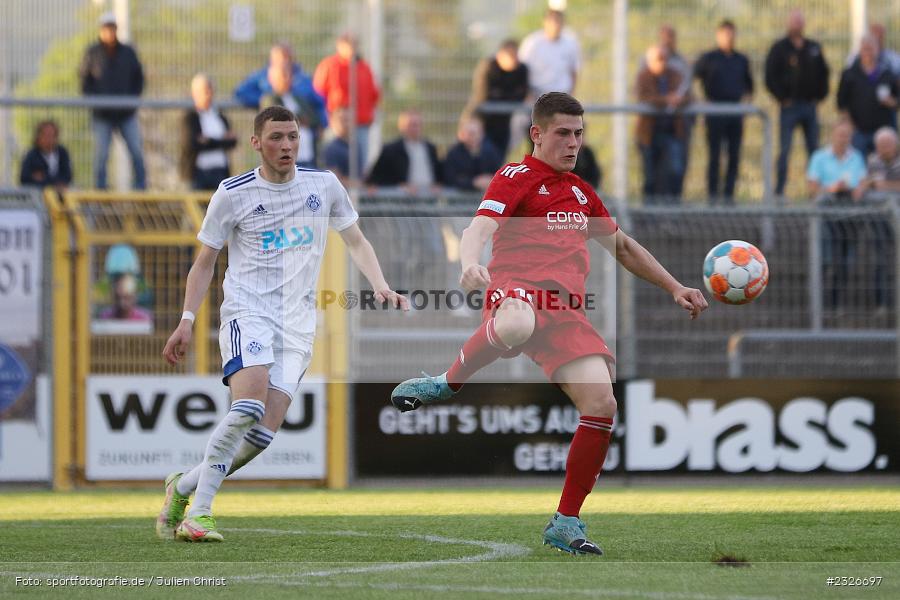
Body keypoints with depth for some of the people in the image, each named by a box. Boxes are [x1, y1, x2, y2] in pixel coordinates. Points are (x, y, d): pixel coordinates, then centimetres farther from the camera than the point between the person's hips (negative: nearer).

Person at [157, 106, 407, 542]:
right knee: (249, 407, -27)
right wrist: (186, 321, 1)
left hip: (297, 324, 3)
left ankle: (183, 487, 10)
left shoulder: (324, 185, 8)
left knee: (264, 433, -10)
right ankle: (199, 512, -20)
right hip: (247, 310, -3)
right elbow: (205, 261, 10)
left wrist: (381, 287, 4)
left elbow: (356, 242, 20)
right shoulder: (233, 194, 1)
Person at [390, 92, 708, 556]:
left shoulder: (580, 192, 28)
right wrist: (470, 265, -35)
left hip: (565, 308, 7)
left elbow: (624, 247, 41)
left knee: (601, 403, -11)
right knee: (516, 327, -46)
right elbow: (480, 228, -12)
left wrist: (675, 289, 37)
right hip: (517, 291, -7)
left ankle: (566, 522, 1)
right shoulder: (516, 178, 6)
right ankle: (447, 384, -16)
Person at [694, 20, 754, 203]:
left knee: (734, 156, 2)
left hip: (736, 111, 4)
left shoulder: (741, 60, 13)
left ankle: (729, 193, 6)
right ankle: (713, 193, 0)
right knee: (715, 155, -4)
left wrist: (747, 96, 11)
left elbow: (748, 83, 27)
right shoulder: (708, 59, 0)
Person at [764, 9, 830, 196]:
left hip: (810, 105, 4)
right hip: (790, 106, -4)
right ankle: (779, 190, -3)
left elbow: (823, 73, 17)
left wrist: (820, 95, 7)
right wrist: (781, 98, -9)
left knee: (814, 150, 5)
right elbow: (770, 76, -5)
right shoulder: (779, 48, -2)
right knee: (785, 150, -5)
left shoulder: (814, 48, 11)